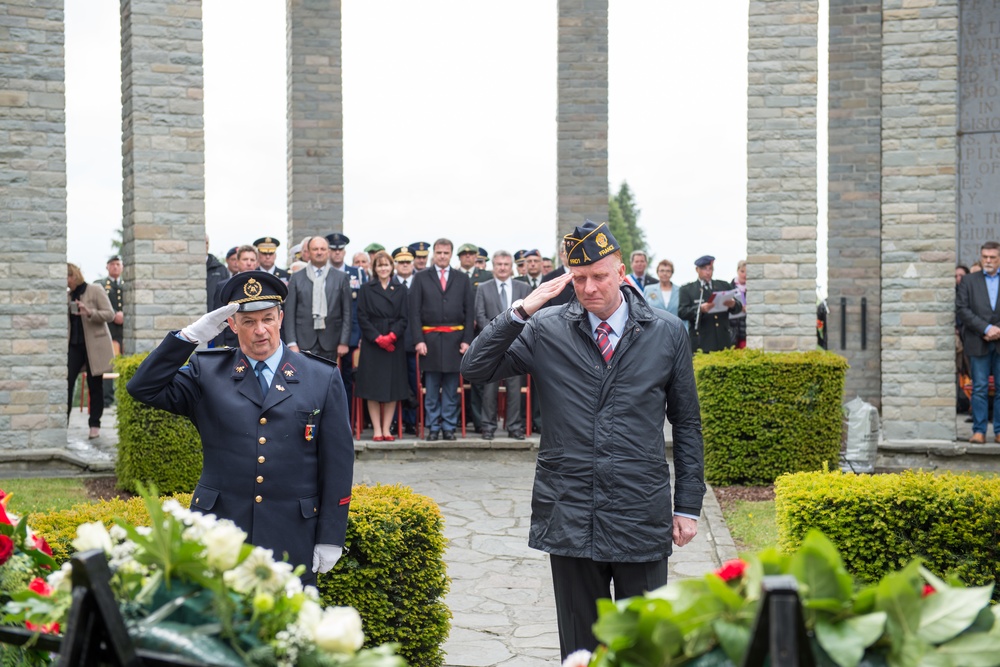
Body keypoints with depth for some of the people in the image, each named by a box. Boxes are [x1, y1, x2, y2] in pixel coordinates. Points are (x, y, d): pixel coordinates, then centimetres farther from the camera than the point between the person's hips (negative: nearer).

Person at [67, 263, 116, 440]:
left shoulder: (95, 290, -4)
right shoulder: (68, 295, 10)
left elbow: (110, 314, -10)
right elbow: (69, 320, 16)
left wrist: (89, 313, -24)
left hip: (95, 345, -4)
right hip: (74, 345, 4)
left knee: (95, 385, 4)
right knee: (67, 382, -10)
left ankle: (95, 425, 11)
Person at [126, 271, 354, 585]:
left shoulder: (323, 378, 3)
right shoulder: (207, 372, 6)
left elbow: (338, 463, 3)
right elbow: (143, 388, -4)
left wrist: (331, 538, 0)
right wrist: (190, 336, -12)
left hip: (293, 542, 0)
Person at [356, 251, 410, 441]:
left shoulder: (400, 290, 9)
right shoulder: (366, 289, 6)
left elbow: (404, 318, 3)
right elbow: (362, 317, -1)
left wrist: (391, 336, -13)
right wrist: (377, 337, -12)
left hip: (395, 345, 1)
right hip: (371, 344, -1)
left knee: (393, 388, 1)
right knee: (373, 389, -2)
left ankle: (387, 429, 7)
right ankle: (377, 430, 2)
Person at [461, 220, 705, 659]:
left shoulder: (667, 334, 3)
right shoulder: (545, 331, 2)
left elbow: (686, 422, 8)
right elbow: (475, 368, -3)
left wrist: (688, 506, 5)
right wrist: (520, 311, -14)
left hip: (641, 518, 0)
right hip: (569, 518, 0)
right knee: (580, 646, 12)